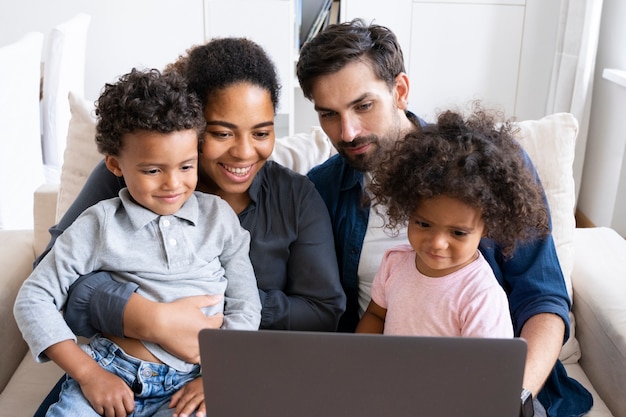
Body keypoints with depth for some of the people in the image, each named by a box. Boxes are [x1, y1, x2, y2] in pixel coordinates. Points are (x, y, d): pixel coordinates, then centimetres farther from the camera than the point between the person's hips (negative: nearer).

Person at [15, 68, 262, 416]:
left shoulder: (218, 216, 5)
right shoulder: (100, 224, 2)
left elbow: (245, 308, 6)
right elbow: (35, 298, 3)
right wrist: (87, 373, -7)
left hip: (191, 380, 1)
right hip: (112, 372, 0)